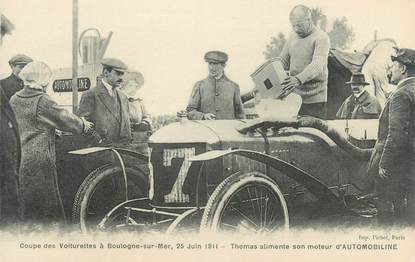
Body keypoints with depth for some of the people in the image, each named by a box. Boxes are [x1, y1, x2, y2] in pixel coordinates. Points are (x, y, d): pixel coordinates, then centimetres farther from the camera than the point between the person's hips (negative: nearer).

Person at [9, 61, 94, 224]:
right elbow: (65, 119, -9)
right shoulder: (42, 101, -16)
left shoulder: (15, 100, 6)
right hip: (42, 158, -7)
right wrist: (84, 125, 9)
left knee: (29, 202, 15)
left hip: (25, 157, 7)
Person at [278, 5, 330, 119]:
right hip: (294, 97, 6)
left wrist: (299, 79, -40)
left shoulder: (321, 38, -10)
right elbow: (283, 62, 16)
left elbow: (317, 65, -24)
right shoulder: (292, 37, 12)